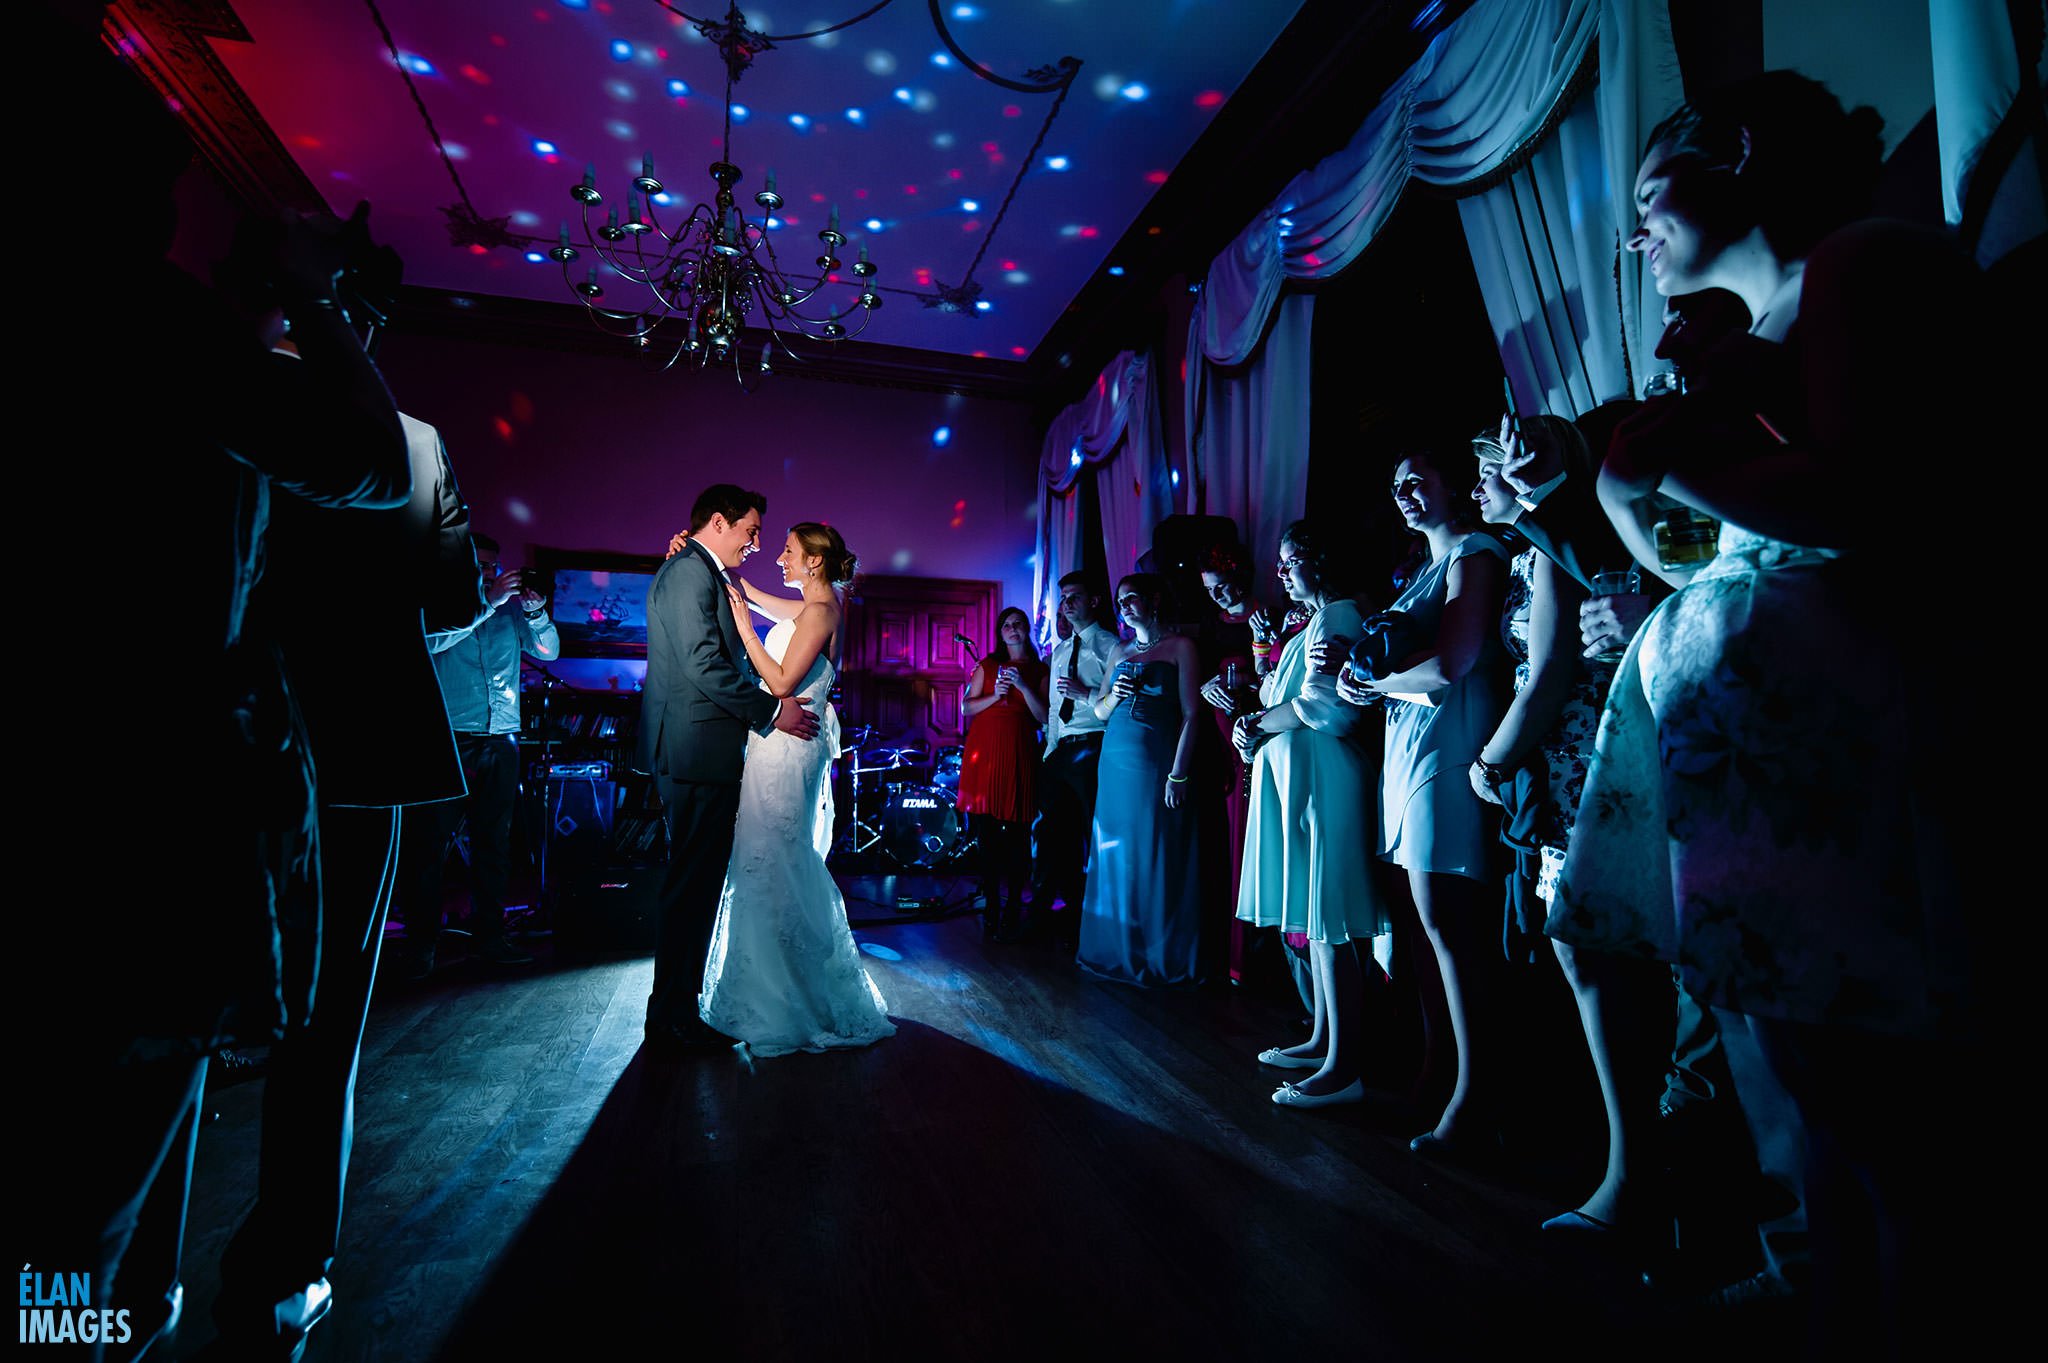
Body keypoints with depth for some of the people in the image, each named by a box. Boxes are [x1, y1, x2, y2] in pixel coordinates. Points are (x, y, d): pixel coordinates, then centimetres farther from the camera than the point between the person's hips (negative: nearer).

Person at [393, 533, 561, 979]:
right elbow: (432, 640, -16)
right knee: (430, 844, -1)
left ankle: (488, 937, 16)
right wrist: (488, 602, -17)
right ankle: (421, 945, 7)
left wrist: (536, 611, -4)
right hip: (449, 740, -4)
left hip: (500, 742, 4)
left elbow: (549, 651, 13)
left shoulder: (510, 611, 13)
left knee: (494, 844, 8)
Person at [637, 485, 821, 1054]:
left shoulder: (704, 574, 21)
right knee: (693, 884, -4)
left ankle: (679, 1004, 27)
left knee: (698, 883, 16)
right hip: (698, 751, -11)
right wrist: (771, 711, -14)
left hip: (699, 751, 11)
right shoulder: (689, 571, -11)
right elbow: (705, 665, -20)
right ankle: (673, 1022, 6)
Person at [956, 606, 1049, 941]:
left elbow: (1044, 717, 2)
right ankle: (991, 904, 9)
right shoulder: (987, 665, 15)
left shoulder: (1039, 671, 11)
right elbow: (967, 707, 11)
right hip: (985, 749, 1)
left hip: (1018, 752, -1)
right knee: (986, 828, -1)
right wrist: (994, 696, -6)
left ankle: (1013, 906, 3)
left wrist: (1023, 687, -10)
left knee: (1017, 830, -5)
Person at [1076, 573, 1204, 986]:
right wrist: (1113, 696, -4)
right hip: (1117, 762, 5)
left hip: (1158, 763, -5)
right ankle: (1118, 951, 19)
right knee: (1117, 857, 8)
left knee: (1157, 859, -1)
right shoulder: (1119, 651, 15)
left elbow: (1191, 714, -8)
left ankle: (1161, 958, 11)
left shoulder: (1179, 646, -1)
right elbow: (1099, 712, 19)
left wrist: (1179, 774, -15)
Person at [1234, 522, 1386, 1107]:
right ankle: (1322, 1039, 25)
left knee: (1327, 922, -7)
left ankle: (1343, 1067, 1)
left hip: (1321, 777, -10)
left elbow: (1325, 707, -21)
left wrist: (1261, 724, -9)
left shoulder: (1337, 619, -11)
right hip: (1294, 777, 10)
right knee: (1312, 918, 14)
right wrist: (1258, 722, 4)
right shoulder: (1317, 622, 21)